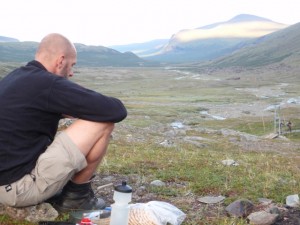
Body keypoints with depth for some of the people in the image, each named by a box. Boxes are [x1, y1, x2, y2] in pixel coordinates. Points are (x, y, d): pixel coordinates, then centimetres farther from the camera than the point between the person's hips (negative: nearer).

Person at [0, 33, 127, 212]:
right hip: (19, 186, -10)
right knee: (103, 123, -8)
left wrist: (73, 110, 14)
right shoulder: (48, 84, -16)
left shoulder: (15, 78, 11)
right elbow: (116, 111, -14)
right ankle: (76, 195, 7)